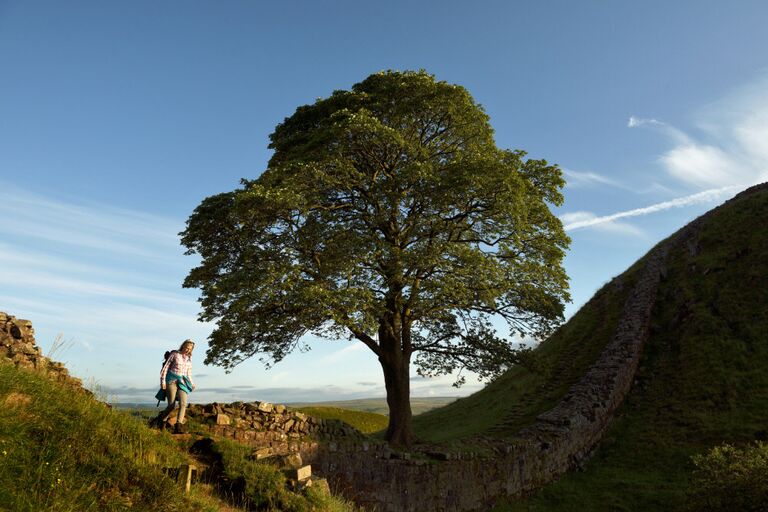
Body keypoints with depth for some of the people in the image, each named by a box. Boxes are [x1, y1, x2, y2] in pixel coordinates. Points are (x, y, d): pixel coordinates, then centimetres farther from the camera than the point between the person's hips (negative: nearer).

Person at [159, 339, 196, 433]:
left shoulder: (189, 358, 12)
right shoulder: (174, 354, -2)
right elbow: (165, 367, -3)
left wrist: (192, 384, 9)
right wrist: (162, 381, -11)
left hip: (182, 382, 4)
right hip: (172, 380, -4)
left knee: (183, 403, -18)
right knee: (172, 405, -10)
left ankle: (178, 427, -25)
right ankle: (162, 421, 19)